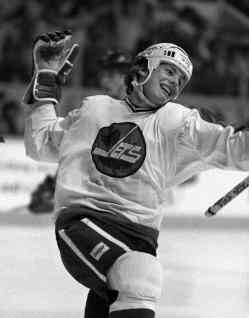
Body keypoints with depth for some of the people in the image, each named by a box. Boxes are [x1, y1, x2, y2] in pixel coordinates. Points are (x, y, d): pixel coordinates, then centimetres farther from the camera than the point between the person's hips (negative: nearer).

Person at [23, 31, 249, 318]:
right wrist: (45, 82, 26)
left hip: (138, 233, 2)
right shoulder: (95, 109, 19)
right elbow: (40, 145, 27)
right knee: (139, 273, -31)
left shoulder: (178, 124, 15)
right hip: (82, 221, -2)